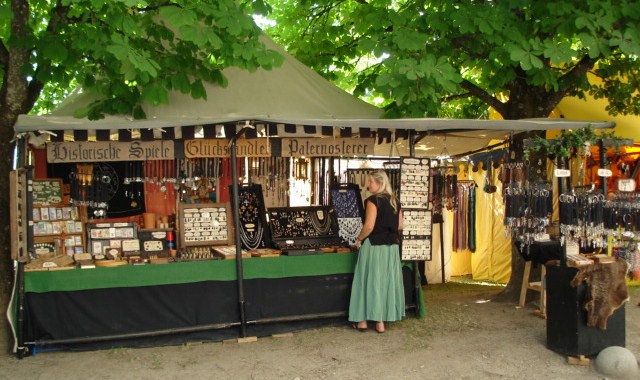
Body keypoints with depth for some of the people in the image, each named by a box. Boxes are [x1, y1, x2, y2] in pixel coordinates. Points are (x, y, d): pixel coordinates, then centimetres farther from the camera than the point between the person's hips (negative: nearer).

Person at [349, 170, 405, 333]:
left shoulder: (373, 200, -13)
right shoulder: (395, 201, 8)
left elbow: (369, 226, -19)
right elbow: (399, 225, 12)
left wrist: (359, 239, -5)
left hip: (373, 246, -6)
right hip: (391, 247, 6)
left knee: (369, 280, 4)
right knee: (386, 281, 9)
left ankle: (363, 321, 12)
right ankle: (381, 321, 12)